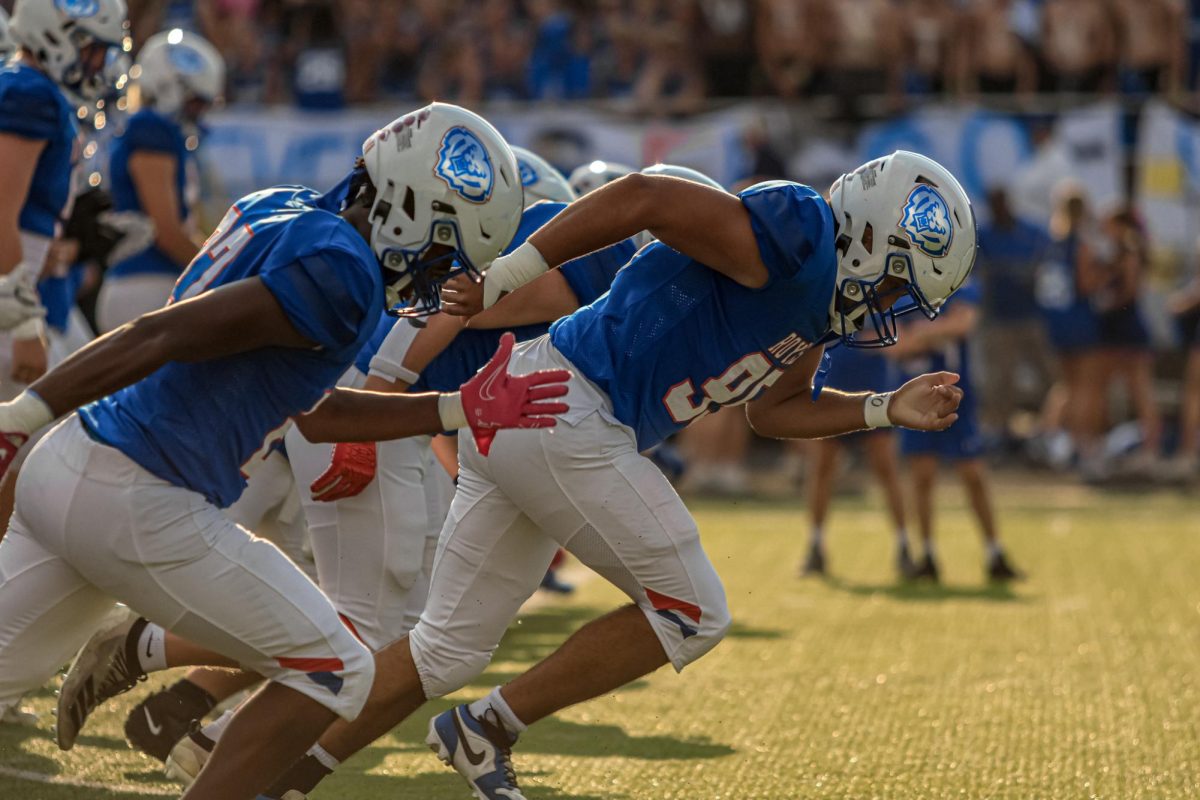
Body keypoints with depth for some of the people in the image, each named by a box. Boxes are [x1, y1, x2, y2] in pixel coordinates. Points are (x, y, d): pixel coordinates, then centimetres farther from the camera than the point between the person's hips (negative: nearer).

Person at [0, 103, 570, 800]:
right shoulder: (340, 272, -17)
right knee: (333, 674, 1)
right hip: (137, 506, -9)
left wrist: (463, 411, 22)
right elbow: (162, 337, -23)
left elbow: (311, 414, 23)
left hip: (65, 469, 9)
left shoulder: (282, 214, 14)